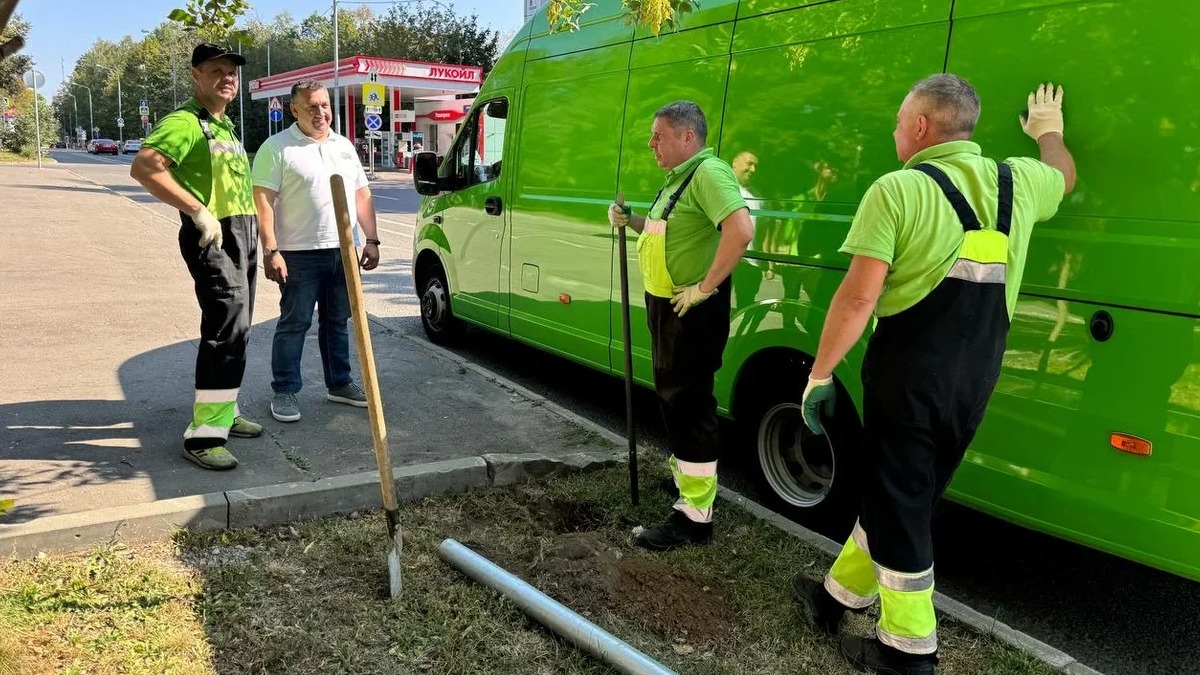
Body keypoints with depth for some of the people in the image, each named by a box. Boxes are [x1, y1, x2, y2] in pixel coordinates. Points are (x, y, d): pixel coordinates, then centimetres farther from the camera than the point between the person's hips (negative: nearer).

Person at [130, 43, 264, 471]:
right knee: (227, 331, -16)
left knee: (235, 331, 15)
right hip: (213, 237, -10)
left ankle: (224, 413, 28)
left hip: (243, 235, 10)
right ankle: (203, 435, -13)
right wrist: (198, 210, -26)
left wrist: (257, 239, 17)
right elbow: (143, 167, -22)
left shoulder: (226, 126, 20)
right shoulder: (186, 122, -9)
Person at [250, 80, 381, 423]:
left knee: (338, 321, 14)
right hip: (300, 254, -5)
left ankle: (339, 384, 26)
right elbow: (263, 201, -11)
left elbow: (362, 195, 16)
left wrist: (372, 240, 9)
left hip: (344, 252, 6)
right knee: (294, 324, 0)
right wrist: (271, 251, -18)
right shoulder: (277, 147, -5)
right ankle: (285, 392, 8)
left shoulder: (344, 145, 14)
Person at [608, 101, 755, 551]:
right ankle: (683, 471, 42)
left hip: (692, 308, -11)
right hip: (664, 303, 11)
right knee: (671, 393, 22)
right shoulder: (678, 178, 15)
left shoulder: (709, 172, -18)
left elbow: (740, 230, -32)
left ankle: (695, 515, 1)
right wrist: (631, 222, 10)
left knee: (688, 402, -6)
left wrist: (704, 288, -28)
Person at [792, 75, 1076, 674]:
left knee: (896, 504, 7)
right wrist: (1049, 130, 52)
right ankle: (840, 595, 37)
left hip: (908, 372, -6)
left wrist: (819, 373, -10)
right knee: (901, 493, 19)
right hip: (975, 378, 7)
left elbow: (858, 297, -18)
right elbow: (1064, 174, 32)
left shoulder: (897, 190, -13)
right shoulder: (1017, 182, 6)